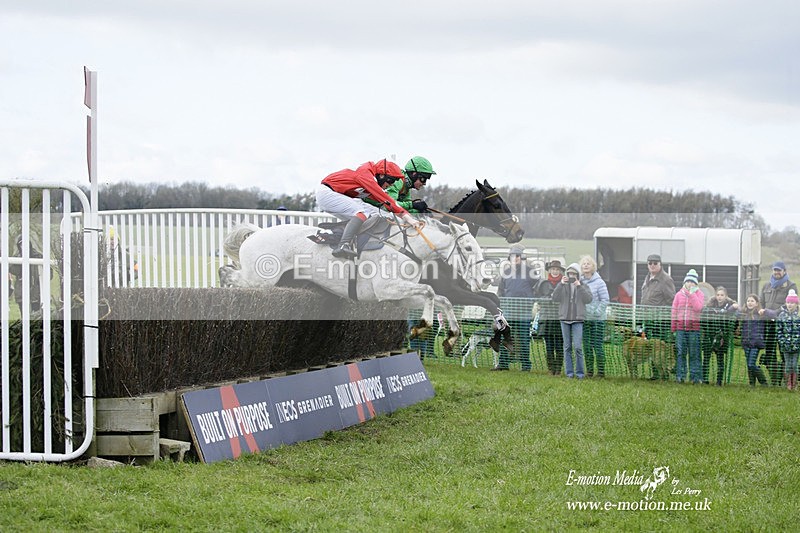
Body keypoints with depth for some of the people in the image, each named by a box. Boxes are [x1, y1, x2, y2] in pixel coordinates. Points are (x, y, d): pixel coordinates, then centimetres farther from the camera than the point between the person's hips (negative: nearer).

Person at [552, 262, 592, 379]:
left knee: (578, 346, -10)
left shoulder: (583, 286, 7)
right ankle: (569, 371, 9)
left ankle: (579, 371, -2)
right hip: (565, 319, 2)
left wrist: (579, 286, -16)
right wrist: (561, 284, -15)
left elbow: (588, 299, -9)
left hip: (578, 320, -2)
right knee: (567, 346, 4)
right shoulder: (563, 286, 8)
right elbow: (555, 298, -5)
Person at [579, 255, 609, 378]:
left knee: (597, 346, -5)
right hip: (584, 319, 5)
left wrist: (597, 312, -13)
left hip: (597, 319, -4)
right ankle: (589, 371, 15)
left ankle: (601, 371, 1)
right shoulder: (579, 282, 6)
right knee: (587, 346, 8)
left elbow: (605, 300, -6)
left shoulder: (599, 282, -6)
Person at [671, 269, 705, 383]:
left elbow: (698, 308, -12)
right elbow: (674, 311, 12)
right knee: (681, 352, 2)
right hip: (680, 328, 2)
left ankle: (695, 376, 5)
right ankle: (680, 375, 6)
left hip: (694, 328, -2)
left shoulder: (699, 294, 5)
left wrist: (692, 294, -10)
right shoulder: (679, 295, 10)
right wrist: (673, 329, 10)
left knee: (694, 353, 1)